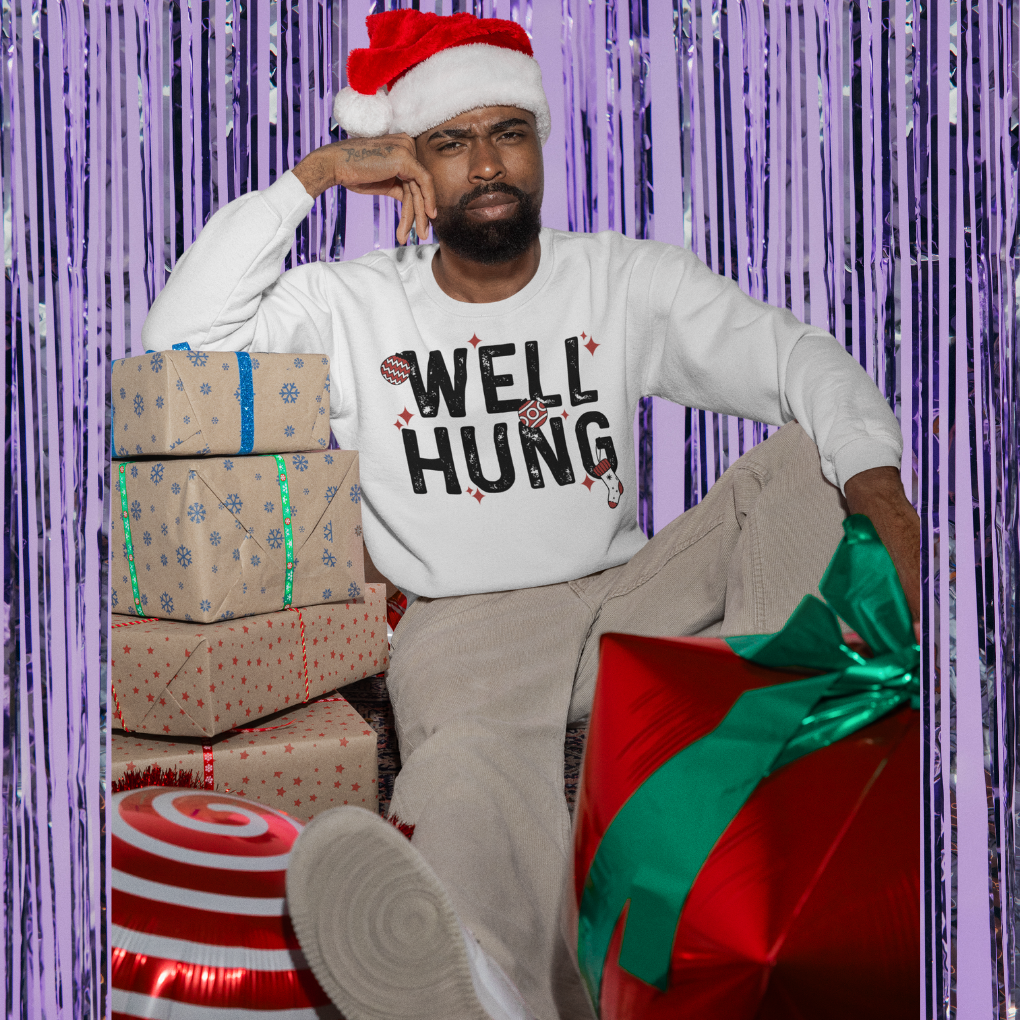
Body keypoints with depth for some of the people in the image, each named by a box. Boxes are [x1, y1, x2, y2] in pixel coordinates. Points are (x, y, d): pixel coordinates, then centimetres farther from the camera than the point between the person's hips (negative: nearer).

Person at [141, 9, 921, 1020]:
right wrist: (313, 175, -6)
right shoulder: (353, 306, 6)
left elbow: (801, 359, -1)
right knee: (472, 766, -37)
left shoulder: (624, 279, 7)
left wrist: (879, 493, -22)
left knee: (807, 455, -15)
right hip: (463, 625, -3)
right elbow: (181, 336, -6)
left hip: (629, 597, 3)